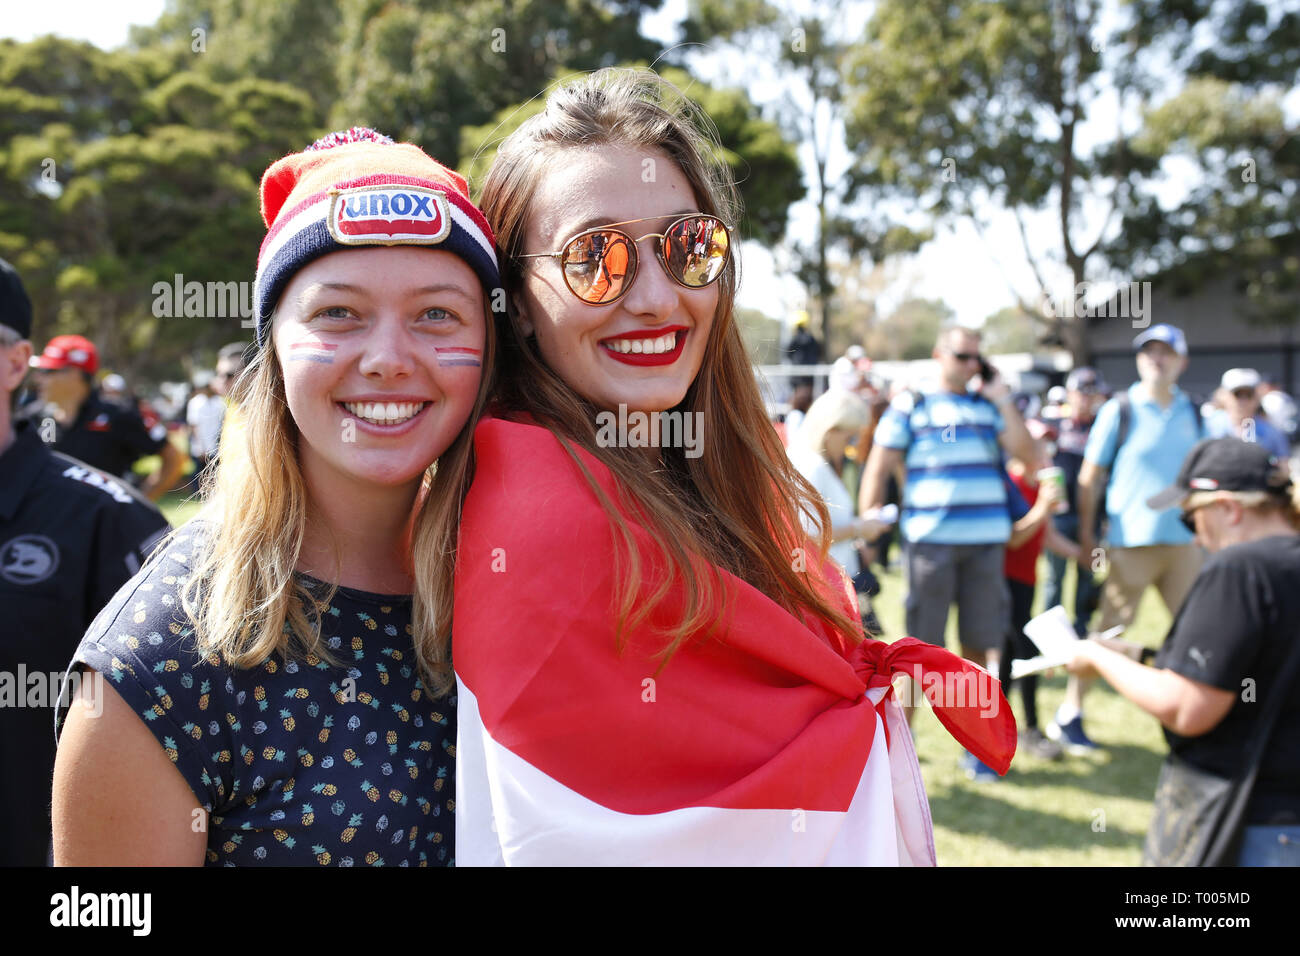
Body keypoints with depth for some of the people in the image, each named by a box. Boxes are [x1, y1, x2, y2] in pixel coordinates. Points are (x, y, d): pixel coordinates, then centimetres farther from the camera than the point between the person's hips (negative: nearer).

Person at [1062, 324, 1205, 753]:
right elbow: (1089, 477, -2)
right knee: (1111, 632, 1)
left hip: (1183, 541, 4)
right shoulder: (1119, 410, -4)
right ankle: (1068, 715, 14)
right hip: (1131, 540, -4)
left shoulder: (1192, 413, 8)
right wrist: (1086, 538, -3)